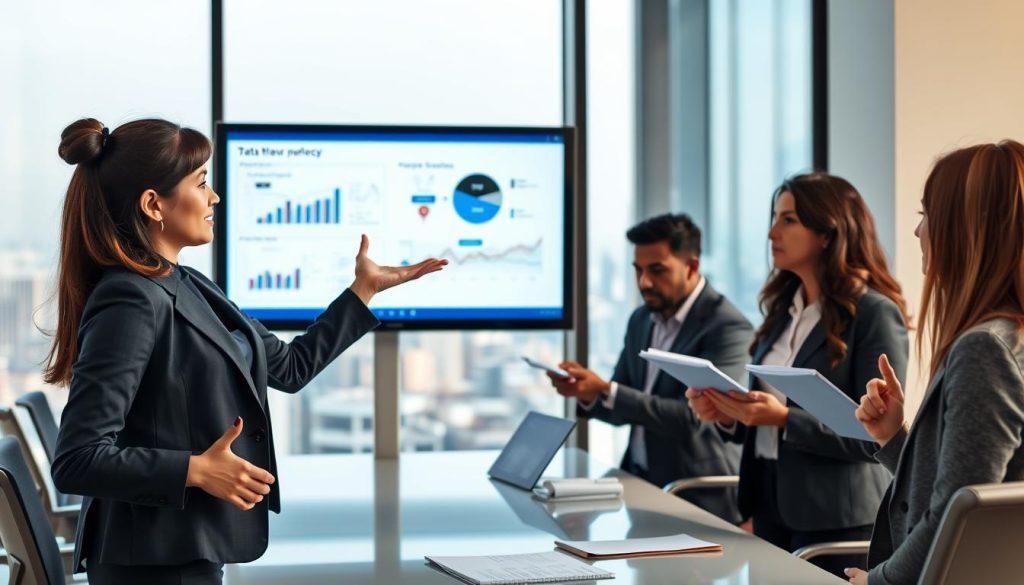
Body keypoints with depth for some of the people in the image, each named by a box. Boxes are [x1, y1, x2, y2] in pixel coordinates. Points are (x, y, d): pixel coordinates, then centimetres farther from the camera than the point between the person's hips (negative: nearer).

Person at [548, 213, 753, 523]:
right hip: (638, 484, 6)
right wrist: (587, 393, -8)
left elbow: (693, 418, -20)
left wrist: (605, 391, -24)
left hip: (697, 499, -6)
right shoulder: (641, 320, 10)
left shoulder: (728, 327, -13)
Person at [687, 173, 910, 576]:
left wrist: (784, 418, -25)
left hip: (837, 519, -7)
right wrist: (725, 415, -4)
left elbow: (876, 437, -17)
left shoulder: (875, 314, -12)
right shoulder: (782, 307, 10)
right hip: (771, 506, 7)